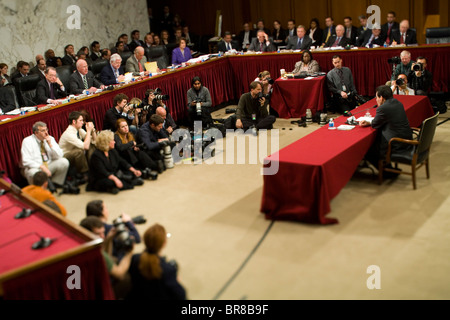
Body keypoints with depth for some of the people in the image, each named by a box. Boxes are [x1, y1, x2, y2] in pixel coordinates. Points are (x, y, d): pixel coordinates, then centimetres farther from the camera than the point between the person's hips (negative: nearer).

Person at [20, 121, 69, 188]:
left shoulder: (50, 139, 2)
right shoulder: (27, 141, -9)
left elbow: (59, 156, -3)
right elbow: (26, 161, -17)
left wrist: (50, 144, -16)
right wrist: (41, 167, -28)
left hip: (49, 166, 4)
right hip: (34, 168, -4)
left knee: (64, 162, -21)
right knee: (34, 173, -39)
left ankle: (56, 183, -4)